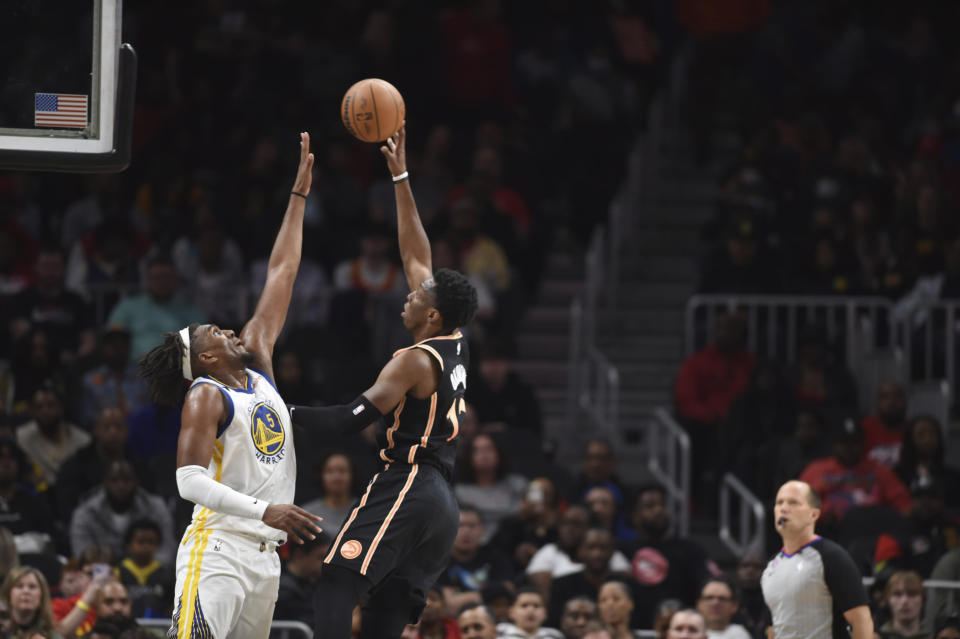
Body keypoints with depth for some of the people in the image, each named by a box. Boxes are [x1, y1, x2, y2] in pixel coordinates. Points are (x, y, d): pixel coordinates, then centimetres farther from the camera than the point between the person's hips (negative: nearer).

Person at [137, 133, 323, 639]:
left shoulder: (257, 366, 16)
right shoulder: (206, 397, -5)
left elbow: (281, 275, 19)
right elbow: (190, 480, -17)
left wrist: (299, 194, 22)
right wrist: (265, 511, -26)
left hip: (265, 555, 8)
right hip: (218, 552, -8)